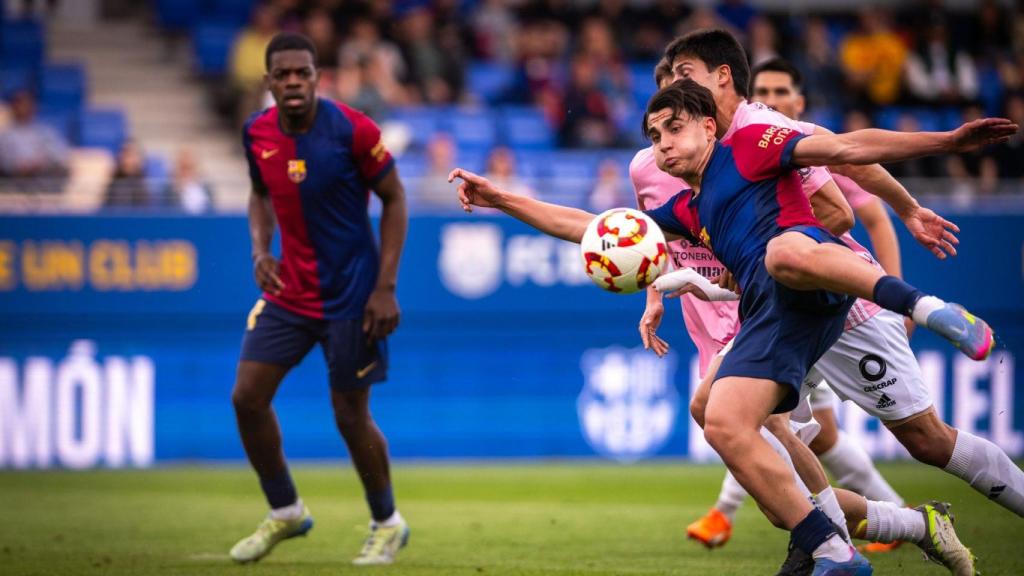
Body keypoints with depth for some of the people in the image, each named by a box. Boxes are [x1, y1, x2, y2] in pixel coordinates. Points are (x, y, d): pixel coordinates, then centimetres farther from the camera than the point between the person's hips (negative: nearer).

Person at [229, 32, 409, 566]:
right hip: (288, 289, 5)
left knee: (350, 413, 1)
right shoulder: (257, 132, -2)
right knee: (247, 396, -2)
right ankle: (284, 512, 19)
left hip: (351, 295, -5)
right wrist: (260, 250, -3)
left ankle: (387, 523, 24)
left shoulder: (351, 129, -17)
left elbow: (393, 198, -8)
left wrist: (385, 287, -13)